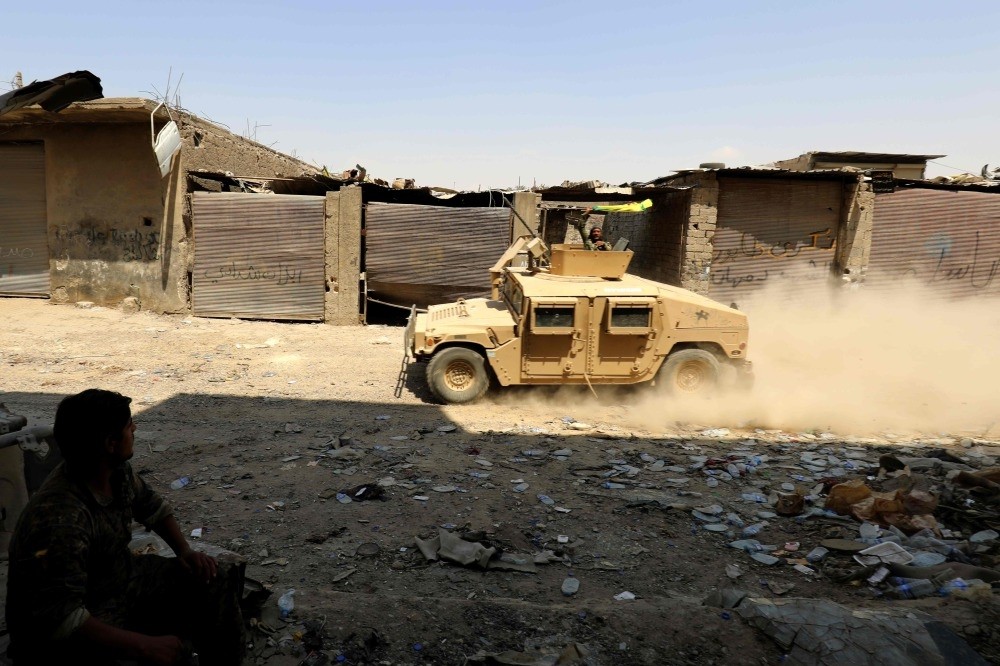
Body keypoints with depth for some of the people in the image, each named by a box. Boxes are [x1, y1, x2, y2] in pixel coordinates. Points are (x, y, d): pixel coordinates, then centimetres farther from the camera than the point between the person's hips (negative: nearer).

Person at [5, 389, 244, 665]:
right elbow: (60, 616, -35)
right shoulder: (58, 519, -33)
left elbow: (152, 506, 13)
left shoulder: (118, 472, -8)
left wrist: (185, 551, 0)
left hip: (122, 579, 8)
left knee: (215, 579, 4)